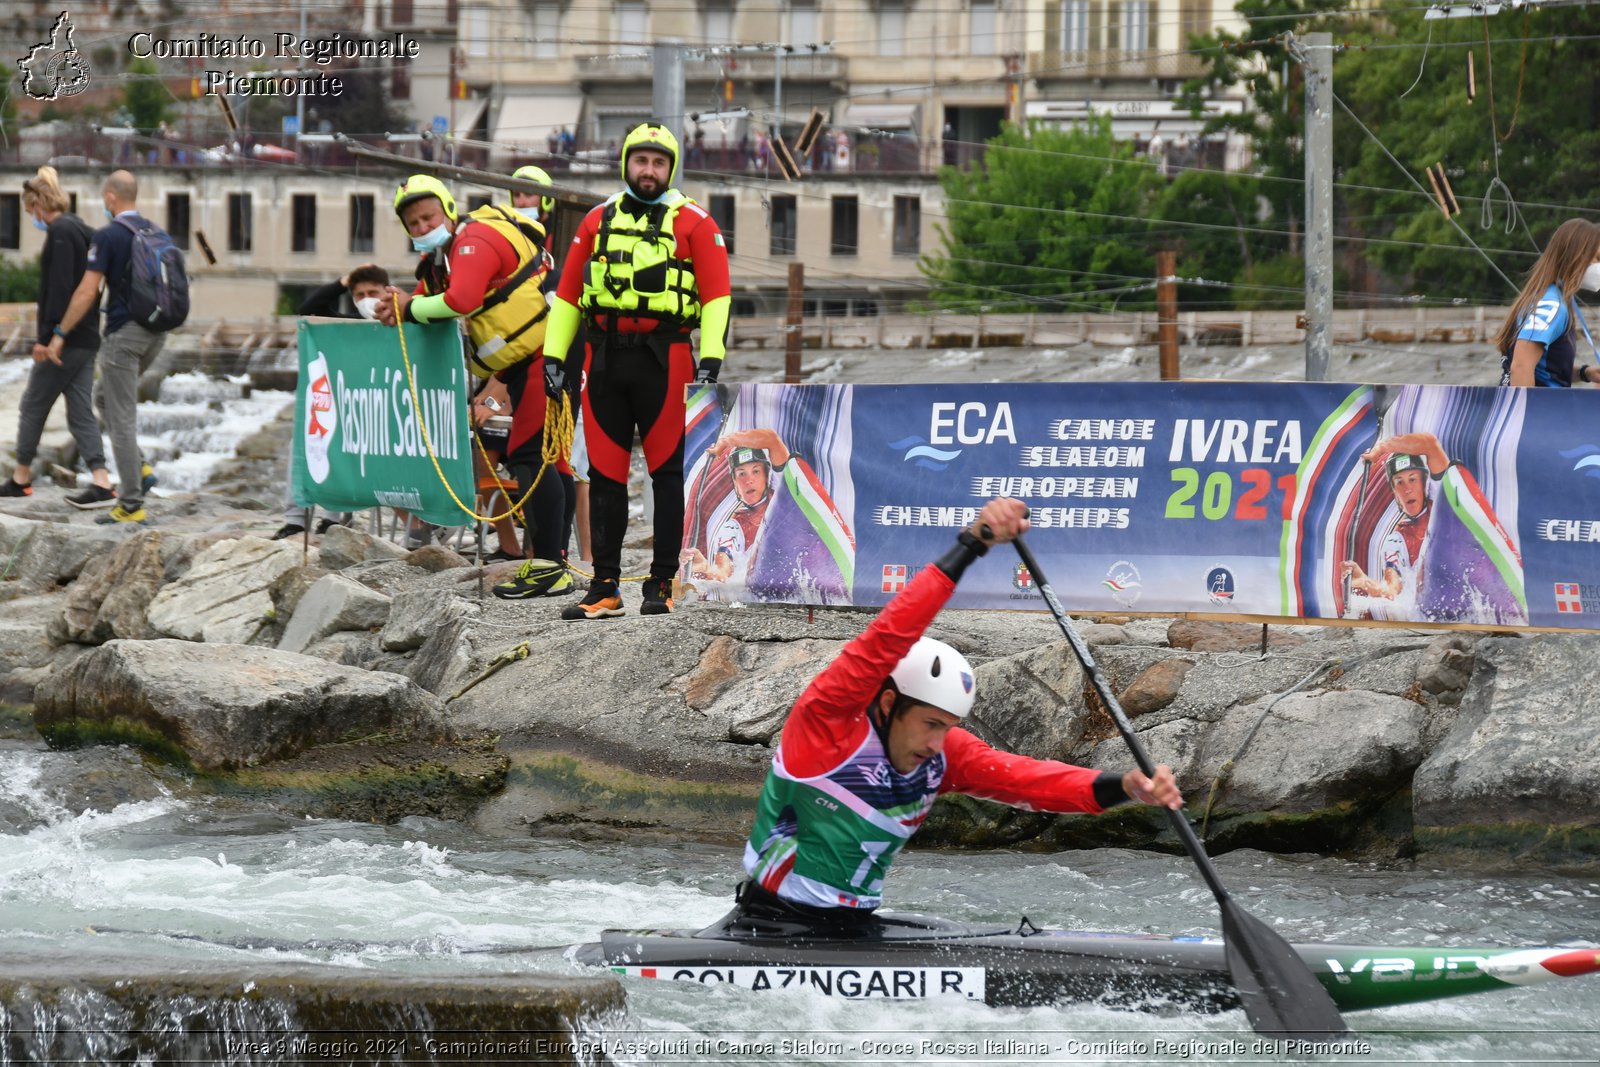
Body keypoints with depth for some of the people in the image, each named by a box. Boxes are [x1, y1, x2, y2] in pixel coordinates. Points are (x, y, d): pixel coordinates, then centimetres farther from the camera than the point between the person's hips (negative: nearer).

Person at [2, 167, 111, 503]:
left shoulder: (59, 232, -14)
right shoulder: (83, 230, 13)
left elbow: (59, 289, -21)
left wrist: (46, 337, -20)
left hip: (65, 337, -9)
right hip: (87, 338, 9)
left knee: (32, 407, 6)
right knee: (81, 411, 6)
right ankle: (102, 482, -4)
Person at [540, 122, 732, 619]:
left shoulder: (694, 223, 4)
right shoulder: (599, 221, 14)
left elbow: (716, 294, -1)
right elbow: (567, 292, 16)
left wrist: (711, 358, -12)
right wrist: (554, 356, 8)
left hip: (663, 359, -3)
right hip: (605, 357, 4)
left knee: (667, 472, -1)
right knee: (604, 475, 4)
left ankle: (661, 584, 3)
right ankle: (605, 586, 8)